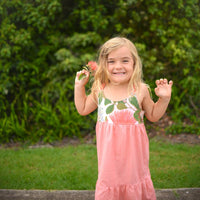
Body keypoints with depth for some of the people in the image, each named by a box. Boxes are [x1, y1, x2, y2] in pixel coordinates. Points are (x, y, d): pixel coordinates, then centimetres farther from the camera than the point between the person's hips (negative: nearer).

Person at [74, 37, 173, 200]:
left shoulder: (140, 90, -8)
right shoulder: (100, 90, -3)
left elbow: (153, 116, 5)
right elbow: (83, 109, 13)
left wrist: (164, 98, -9)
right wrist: (79, 86, 7)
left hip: (133, 151, -1)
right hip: (109, 152, 1)